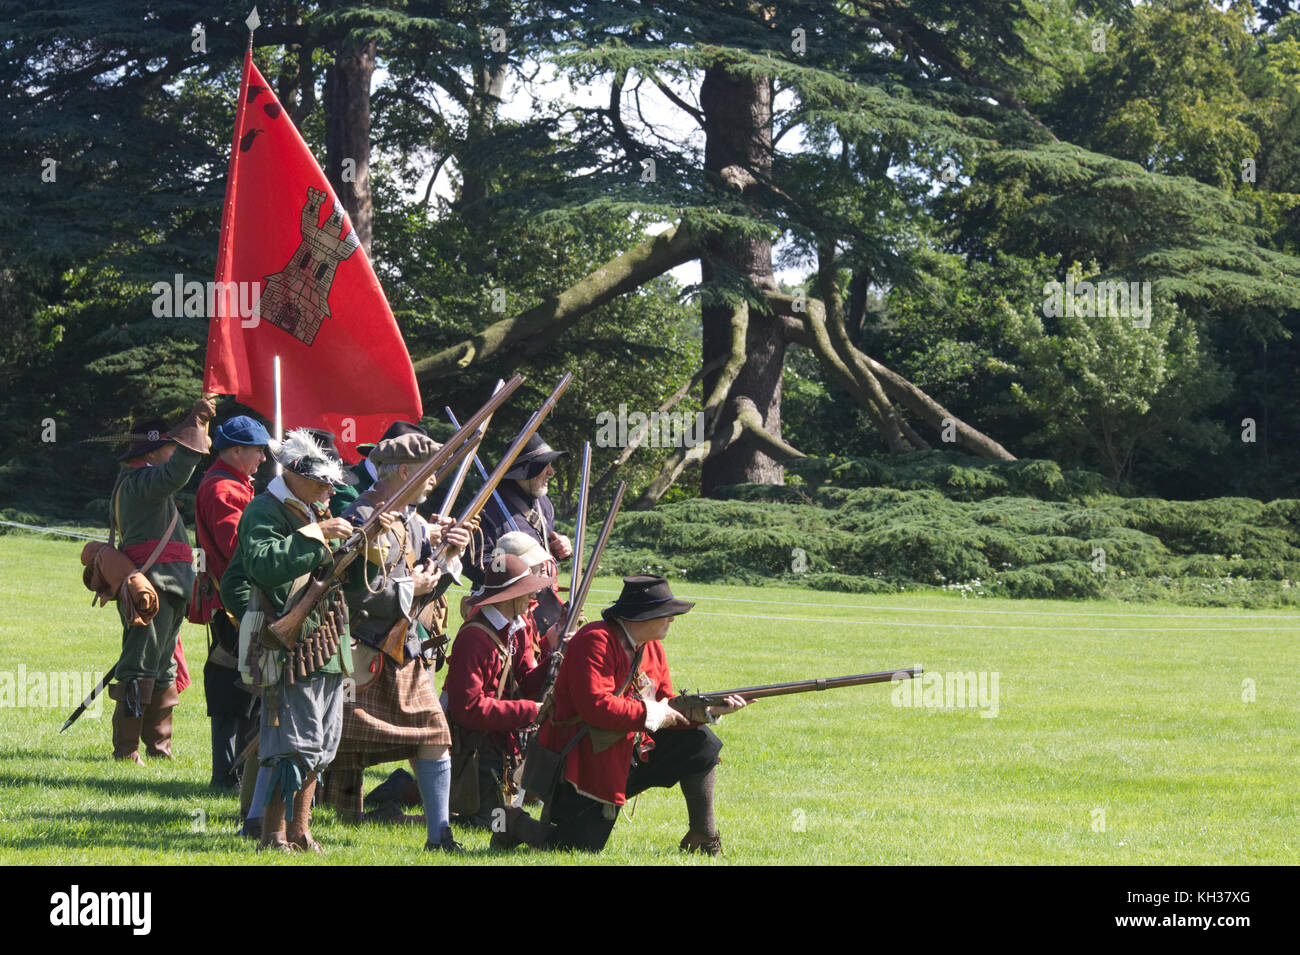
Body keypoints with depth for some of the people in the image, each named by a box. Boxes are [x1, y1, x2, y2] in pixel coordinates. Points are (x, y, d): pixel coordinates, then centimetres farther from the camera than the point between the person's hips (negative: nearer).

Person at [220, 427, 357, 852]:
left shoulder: (317, 512, 20)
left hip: (328, 644, 9)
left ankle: (299, 831, 19)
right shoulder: (264, 511, -9)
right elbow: (263, 563, -28)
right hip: (293, 646, -9)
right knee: (295, 744, -11)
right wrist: (314, 535, -28)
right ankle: (274, 834, -4)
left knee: (320, 744, 12)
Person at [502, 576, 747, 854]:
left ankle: (703, 838, 13)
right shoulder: (597, 641, -19)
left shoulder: (652, 646, 8)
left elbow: (667, 711, 8)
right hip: (587, 762, -8)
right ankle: (515, 823, 13)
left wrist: (708, 712, -9)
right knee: (583, 847, -14)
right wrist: (651, 714, -21)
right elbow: (596, 707, -29)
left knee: (700, 743, 2)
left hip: (633, 753, 9)